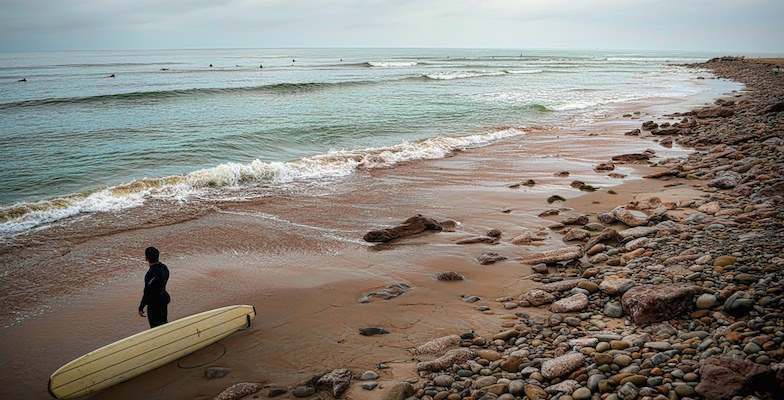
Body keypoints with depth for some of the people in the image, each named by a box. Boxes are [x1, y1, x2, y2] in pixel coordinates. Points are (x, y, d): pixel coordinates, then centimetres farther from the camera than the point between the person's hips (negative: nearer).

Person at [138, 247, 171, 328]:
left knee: (156, 327, 5)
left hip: (155, 304, -9)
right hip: (164, 299, 9)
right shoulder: (163, 267, -2)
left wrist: (141, 308, -14)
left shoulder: (152, 273, -30)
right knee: (164, 323, 24)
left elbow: (147, 293, -25)